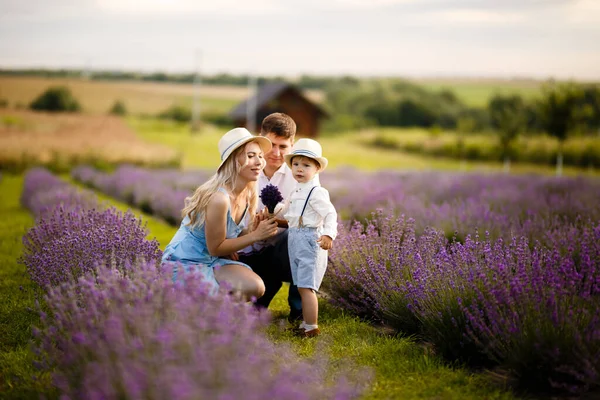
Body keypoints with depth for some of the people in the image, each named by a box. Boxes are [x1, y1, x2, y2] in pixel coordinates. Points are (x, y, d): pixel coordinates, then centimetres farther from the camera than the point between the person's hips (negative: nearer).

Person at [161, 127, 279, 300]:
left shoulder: (247, 195, -2)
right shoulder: (219, 198, -28)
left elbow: (231, 233, 5)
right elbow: (215, 248, -20)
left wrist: (252, 228, -15)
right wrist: (255, 235, -21)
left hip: (212, 260, 8)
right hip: (184, 262, -8)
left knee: (255, 287, -14)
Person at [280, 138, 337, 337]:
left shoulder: (317, 192, -13)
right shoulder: (296, 192, 15)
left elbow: (330, 214, -21)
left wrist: (328, 234, -34)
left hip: (310, 241, -9)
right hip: (295, 242, 9)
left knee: (306, 287, -10)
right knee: (302, 287, 14)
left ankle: (311, 328, -5)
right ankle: (306, 324, 23)